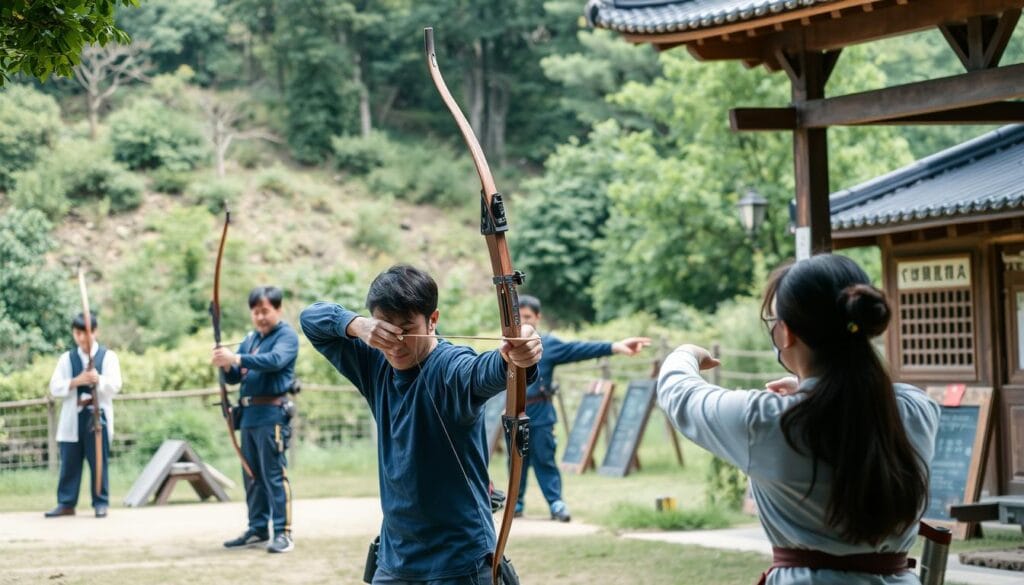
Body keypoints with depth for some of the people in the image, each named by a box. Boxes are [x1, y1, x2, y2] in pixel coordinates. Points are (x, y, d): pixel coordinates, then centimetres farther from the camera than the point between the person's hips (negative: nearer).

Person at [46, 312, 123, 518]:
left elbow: (115, 385, -7)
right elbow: (54, 388, 2)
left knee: (99, 461, -1)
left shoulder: (108, 356, 4)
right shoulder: (66, 358, 10)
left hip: (98, 416, -2)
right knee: (69, 462, 4)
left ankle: (101, 503, 4)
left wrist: (98, 380, -26)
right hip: (72, 417, 2)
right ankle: (66, 503, 9)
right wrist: (75, 382, -15)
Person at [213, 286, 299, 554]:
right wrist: (226, 364, -8)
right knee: (252, 475, 12)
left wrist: (237, 359, -34)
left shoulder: (286, 335, -5)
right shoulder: (250, 339, 18)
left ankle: (283, 533, -10)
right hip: (248, 413, 8)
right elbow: (234, 377, 15)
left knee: (274, 474, -10)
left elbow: (275, 360, -25)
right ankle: (258, 529, 20)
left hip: (272, 413, -8)